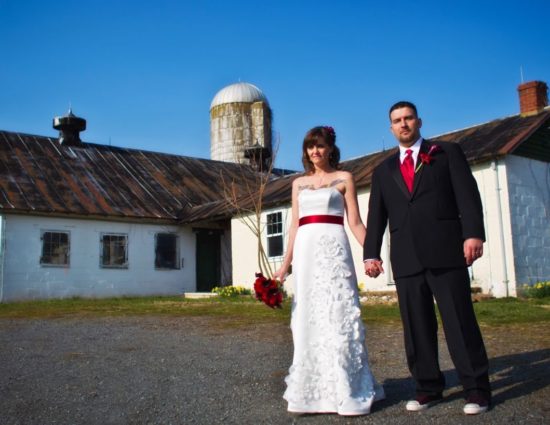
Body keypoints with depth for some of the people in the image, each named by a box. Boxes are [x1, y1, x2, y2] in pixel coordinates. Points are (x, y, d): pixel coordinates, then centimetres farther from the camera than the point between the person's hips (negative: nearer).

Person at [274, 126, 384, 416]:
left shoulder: (344, 179, 8)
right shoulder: (298, 183, 17)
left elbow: (355, 222, 2)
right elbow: (294, 227, 16)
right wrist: (285, 265, 10)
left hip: (333, 249, -4)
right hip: (306, 252, 4)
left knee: (339, 315, -5)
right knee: (308, 317, 4)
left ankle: (347, 390, 4)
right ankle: (311, 390, 13)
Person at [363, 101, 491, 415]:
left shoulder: (448, 153, 11)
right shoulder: (384, 171, 19)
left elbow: (467, 194, -1)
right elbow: (376, 217, 13)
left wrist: (474, 233, -14)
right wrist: (371, 253, 1)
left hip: (446, 251, -3)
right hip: (406, 258, 3)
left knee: (460, 321, -2)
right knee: (417, 327, 5)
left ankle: (477, 389, 8)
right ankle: (429, 387, 16)